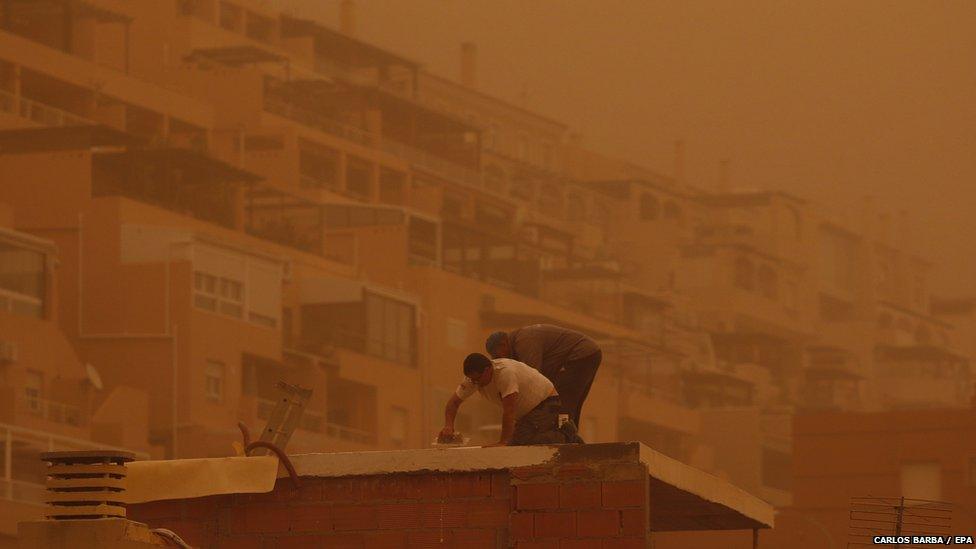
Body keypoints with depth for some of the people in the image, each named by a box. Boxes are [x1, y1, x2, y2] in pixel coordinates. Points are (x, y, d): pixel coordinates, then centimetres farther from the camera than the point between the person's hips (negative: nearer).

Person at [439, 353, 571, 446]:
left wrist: (503, 442, -39)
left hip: (545, 402, -9)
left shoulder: (505, 372, -34)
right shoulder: (473, 378, -9)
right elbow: (454, 402, -4)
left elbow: (509, 410, -36)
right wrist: (448, 425, -24)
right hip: (524, 413, 9)